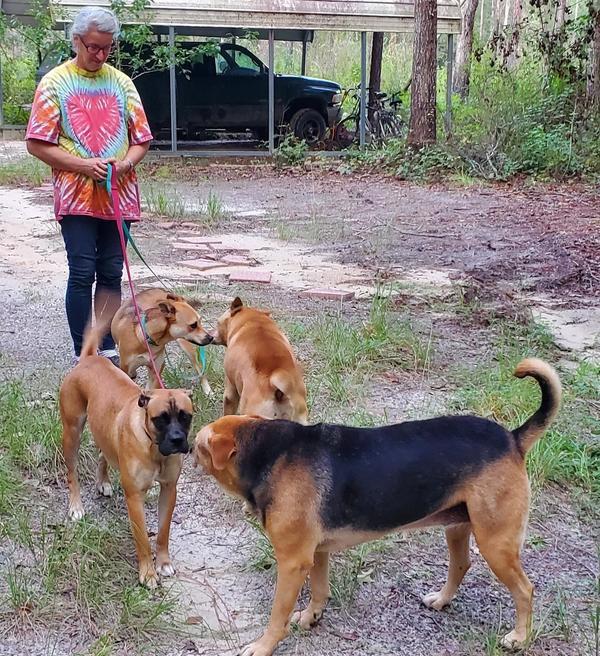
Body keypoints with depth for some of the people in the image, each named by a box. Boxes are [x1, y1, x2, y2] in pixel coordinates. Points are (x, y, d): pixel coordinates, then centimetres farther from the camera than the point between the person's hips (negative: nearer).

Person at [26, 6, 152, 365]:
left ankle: (108, 349, 16)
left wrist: (125, 164, -9)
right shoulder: (55, 83, 0)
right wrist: (84, 166, -15)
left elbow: (142, 139, 12)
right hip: (76, 195, -3)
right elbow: (37, 144, -4)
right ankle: (83, 355, 3)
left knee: (111, 274, 7)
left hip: (119, 196, 3)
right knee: (82, 274, -6)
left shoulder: (121, 83, 10)